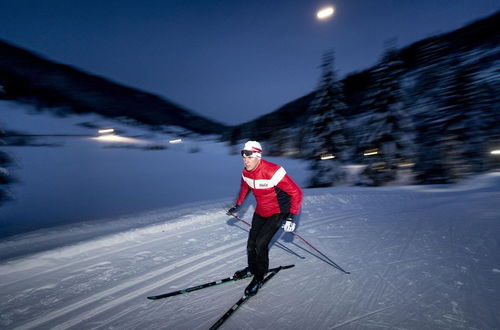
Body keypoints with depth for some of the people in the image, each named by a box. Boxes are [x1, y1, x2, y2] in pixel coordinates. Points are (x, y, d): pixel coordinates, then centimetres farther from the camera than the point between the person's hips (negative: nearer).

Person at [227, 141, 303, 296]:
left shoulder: (273, 172, -32)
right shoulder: (246, 172, -9)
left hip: (278, 212, -6)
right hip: (260, 211, 6)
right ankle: (252, 267, 39)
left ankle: (259, 277, 13)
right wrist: (237, 206, 16)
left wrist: (291, 217, -30)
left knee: (261, 244, -12)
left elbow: (296, 192, -27)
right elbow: (244, 188, 16)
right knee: (251, 242, 10)